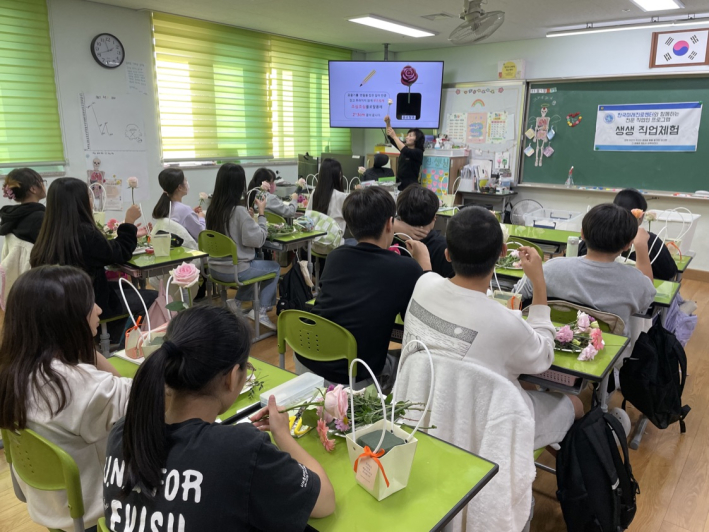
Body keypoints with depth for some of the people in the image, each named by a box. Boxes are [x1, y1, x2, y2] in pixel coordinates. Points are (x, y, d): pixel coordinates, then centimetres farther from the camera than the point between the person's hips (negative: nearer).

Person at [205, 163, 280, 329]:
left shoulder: (213, 208, 0)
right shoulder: (239, 210, -21)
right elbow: (257, 240, -16)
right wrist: (261, 213, -9)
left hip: (215, 268, 7)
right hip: (234, 270, -7)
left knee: (256, 260, 32)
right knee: (275, 267, 17)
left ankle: (238, 303, 28)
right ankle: (261, 311, 15)